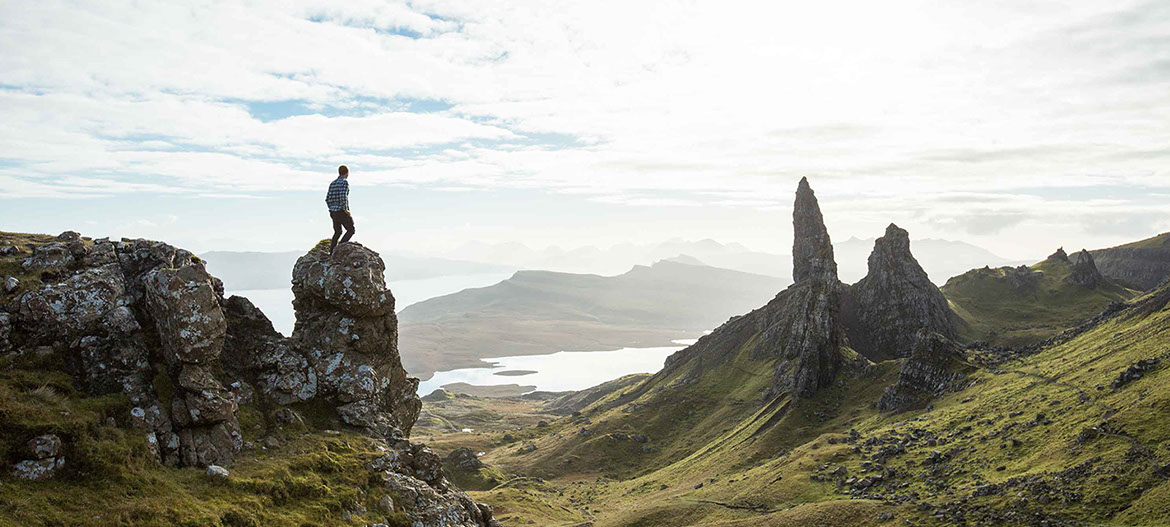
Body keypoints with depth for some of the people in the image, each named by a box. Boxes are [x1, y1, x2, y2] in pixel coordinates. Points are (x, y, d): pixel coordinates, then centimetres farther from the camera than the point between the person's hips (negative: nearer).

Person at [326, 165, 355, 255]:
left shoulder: (332, 183, 12)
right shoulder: (345, 182, -11)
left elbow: (328, 199, 10)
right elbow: (343, 196, -24)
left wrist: (332, 209, 18)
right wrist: (345, 209, -16)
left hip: (333, 212, 7)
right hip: (342, 212, -7)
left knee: (337, 232, 20)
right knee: (350, 230, 7)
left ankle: (331, 253, 14)